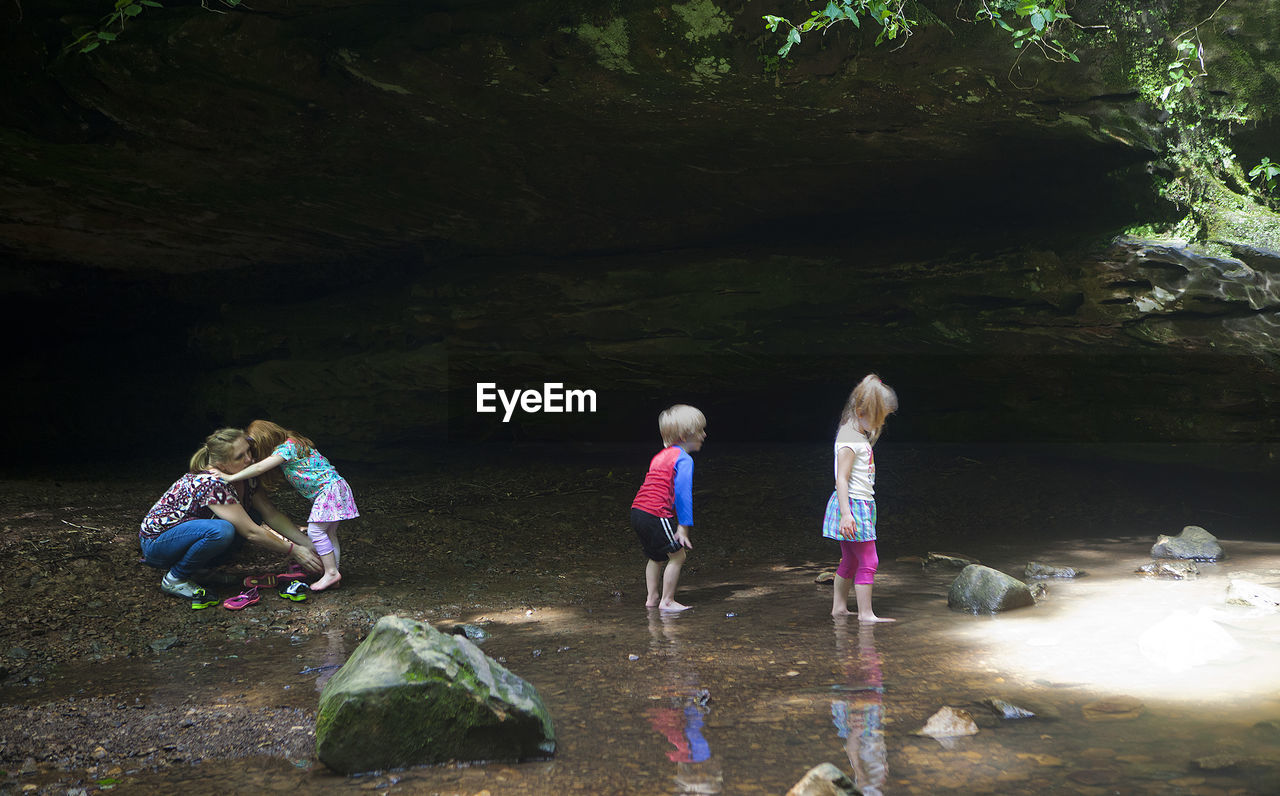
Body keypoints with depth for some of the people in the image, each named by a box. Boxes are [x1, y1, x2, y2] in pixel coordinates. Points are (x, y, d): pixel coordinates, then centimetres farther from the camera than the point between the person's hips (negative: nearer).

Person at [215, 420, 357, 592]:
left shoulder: (287, 447, -13)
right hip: (328, 490, 11)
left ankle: (331, 572, -13)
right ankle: (333, 574, 7)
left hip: (329, 487, -11)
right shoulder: (291, 445, 16)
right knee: (329, 533, 8)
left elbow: (259, 468, -19)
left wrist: (231, 477, -14)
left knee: (315, 530, -13)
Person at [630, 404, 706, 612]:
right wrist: (684, 528, -13)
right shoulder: (684, 460, -8)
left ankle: (652, 597, 29)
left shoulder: (661, 455, 20)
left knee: (658, 557, 23)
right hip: (656, 515, -9)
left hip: (638, 511, 9)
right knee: (677, 556, 2)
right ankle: (667, 601, 6)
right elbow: (683, 494, -14)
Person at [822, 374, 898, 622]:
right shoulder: (850, 438, -17)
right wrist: (846, 513, -26)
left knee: (850, 562, 16)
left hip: (861, 505, 10)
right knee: (868, 561, -7)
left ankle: (839, 607, 24)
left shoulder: (859, 436, 13)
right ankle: (865, 613, -2)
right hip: (852, 504, -10)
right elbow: (841, 478, -21)